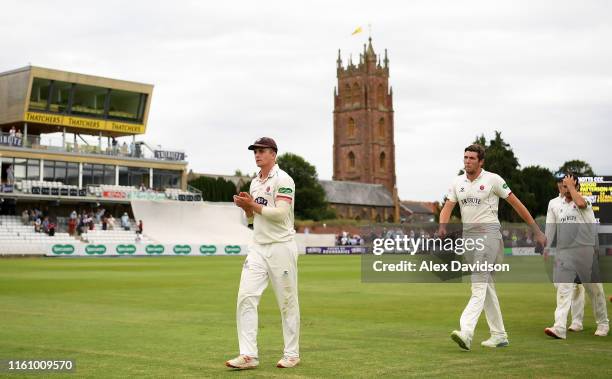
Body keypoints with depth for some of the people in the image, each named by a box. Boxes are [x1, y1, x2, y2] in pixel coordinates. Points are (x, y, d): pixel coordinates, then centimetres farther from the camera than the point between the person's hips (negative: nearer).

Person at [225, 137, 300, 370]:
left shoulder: (283, 180, -7)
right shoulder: (255, 183, 16)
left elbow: (280, 213, -18)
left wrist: (253, 205, -13)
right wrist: (246, 207, 2)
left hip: (281, 247, -7)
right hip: (258, 248, 7)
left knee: (287, 302, 2)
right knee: (246, 297, -6)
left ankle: (292, 354, 13)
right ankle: (248, 355, -6)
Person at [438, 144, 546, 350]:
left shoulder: (493, 180, -4)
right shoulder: (458, 182, 11)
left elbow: (516, 204, 0)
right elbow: (447, 207, 4)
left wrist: (536, 230, 0)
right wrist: (442, 226, -19)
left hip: (488, 233, -6)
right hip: (468, 235, 6)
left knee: (479, 283, -17)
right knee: (486, 285, 10)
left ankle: (466, 333, -30)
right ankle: (499, 335, 17)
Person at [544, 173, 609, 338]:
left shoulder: (586, 202, 3)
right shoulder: (556, 207, 15)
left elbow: (580, 203, -22)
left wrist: (571, 184, -9)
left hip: (586, 250, -3)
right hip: (564, 252, 3)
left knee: (594, 288, 7)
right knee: (563, 289, -8)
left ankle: (603, 324, 24)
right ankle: (560, 328, -16)